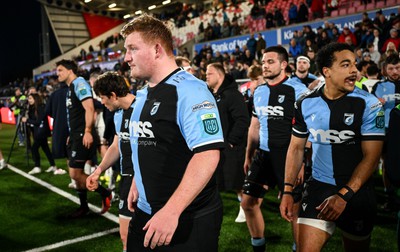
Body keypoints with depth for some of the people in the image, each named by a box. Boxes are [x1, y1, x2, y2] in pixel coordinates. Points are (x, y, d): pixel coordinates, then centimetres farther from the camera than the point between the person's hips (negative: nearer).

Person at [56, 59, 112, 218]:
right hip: (75, 135, 10)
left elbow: (89, 108, -22)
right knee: (76, 172, 13)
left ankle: (105, 193, 3)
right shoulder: (70, 88, 19)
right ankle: (83, 207, 23)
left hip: (83, 135, -10)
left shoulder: (79, 83, -11)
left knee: (75, 173, -10)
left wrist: (88, 132, -28)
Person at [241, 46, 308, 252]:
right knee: (248, 202, 8)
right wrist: (248, 156, 17)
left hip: (288, 156, -6)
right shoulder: (259, 91, 10)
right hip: (262, 154, 6)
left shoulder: (297, 90, -9)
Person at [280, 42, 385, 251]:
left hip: (357, 192, -1)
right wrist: (288, 190, -2)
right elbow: (296, 148, 5)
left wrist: (344, 195, -20)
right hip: (318, 187, 1)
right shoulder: (305, 104, -3)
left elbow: (371, 157, -13)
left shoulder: (368, 104, -11)